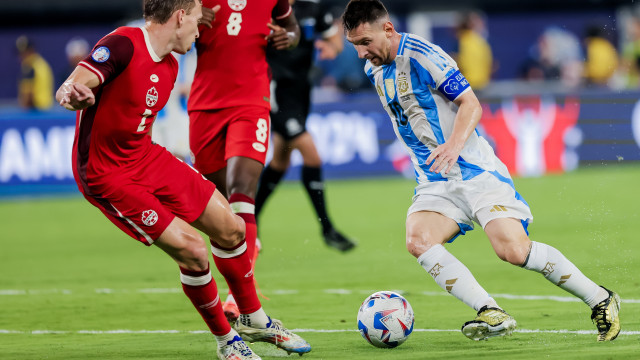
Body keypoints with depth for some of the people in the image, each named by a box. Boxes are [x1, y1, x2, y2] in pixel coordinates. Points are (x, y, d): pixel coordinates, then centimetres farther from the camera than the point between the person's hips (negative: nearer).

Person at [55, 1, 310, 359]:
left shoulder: (169, 66, 6)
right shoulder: (122, 45, -22)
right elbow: (71, 89, -31)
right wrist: (73, 95, -53)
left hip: (147, 156, 9)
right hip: (107, 175, -9)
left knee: (231, 228, 10)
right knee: (192, 251, -15)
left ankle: (256, 321, 33)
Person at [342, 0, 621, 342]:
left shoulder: (421, 55, -12)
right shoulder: (374, 70, 11)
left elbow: (471, 104, -14)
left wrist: (455, 143, -30)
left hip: (475, 171, -7)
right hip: (434, 182, 7)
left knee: (513, 249, -20)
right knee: (418, 240, -23)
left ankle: (601, 300, -2)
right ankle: (493, 314, -26)